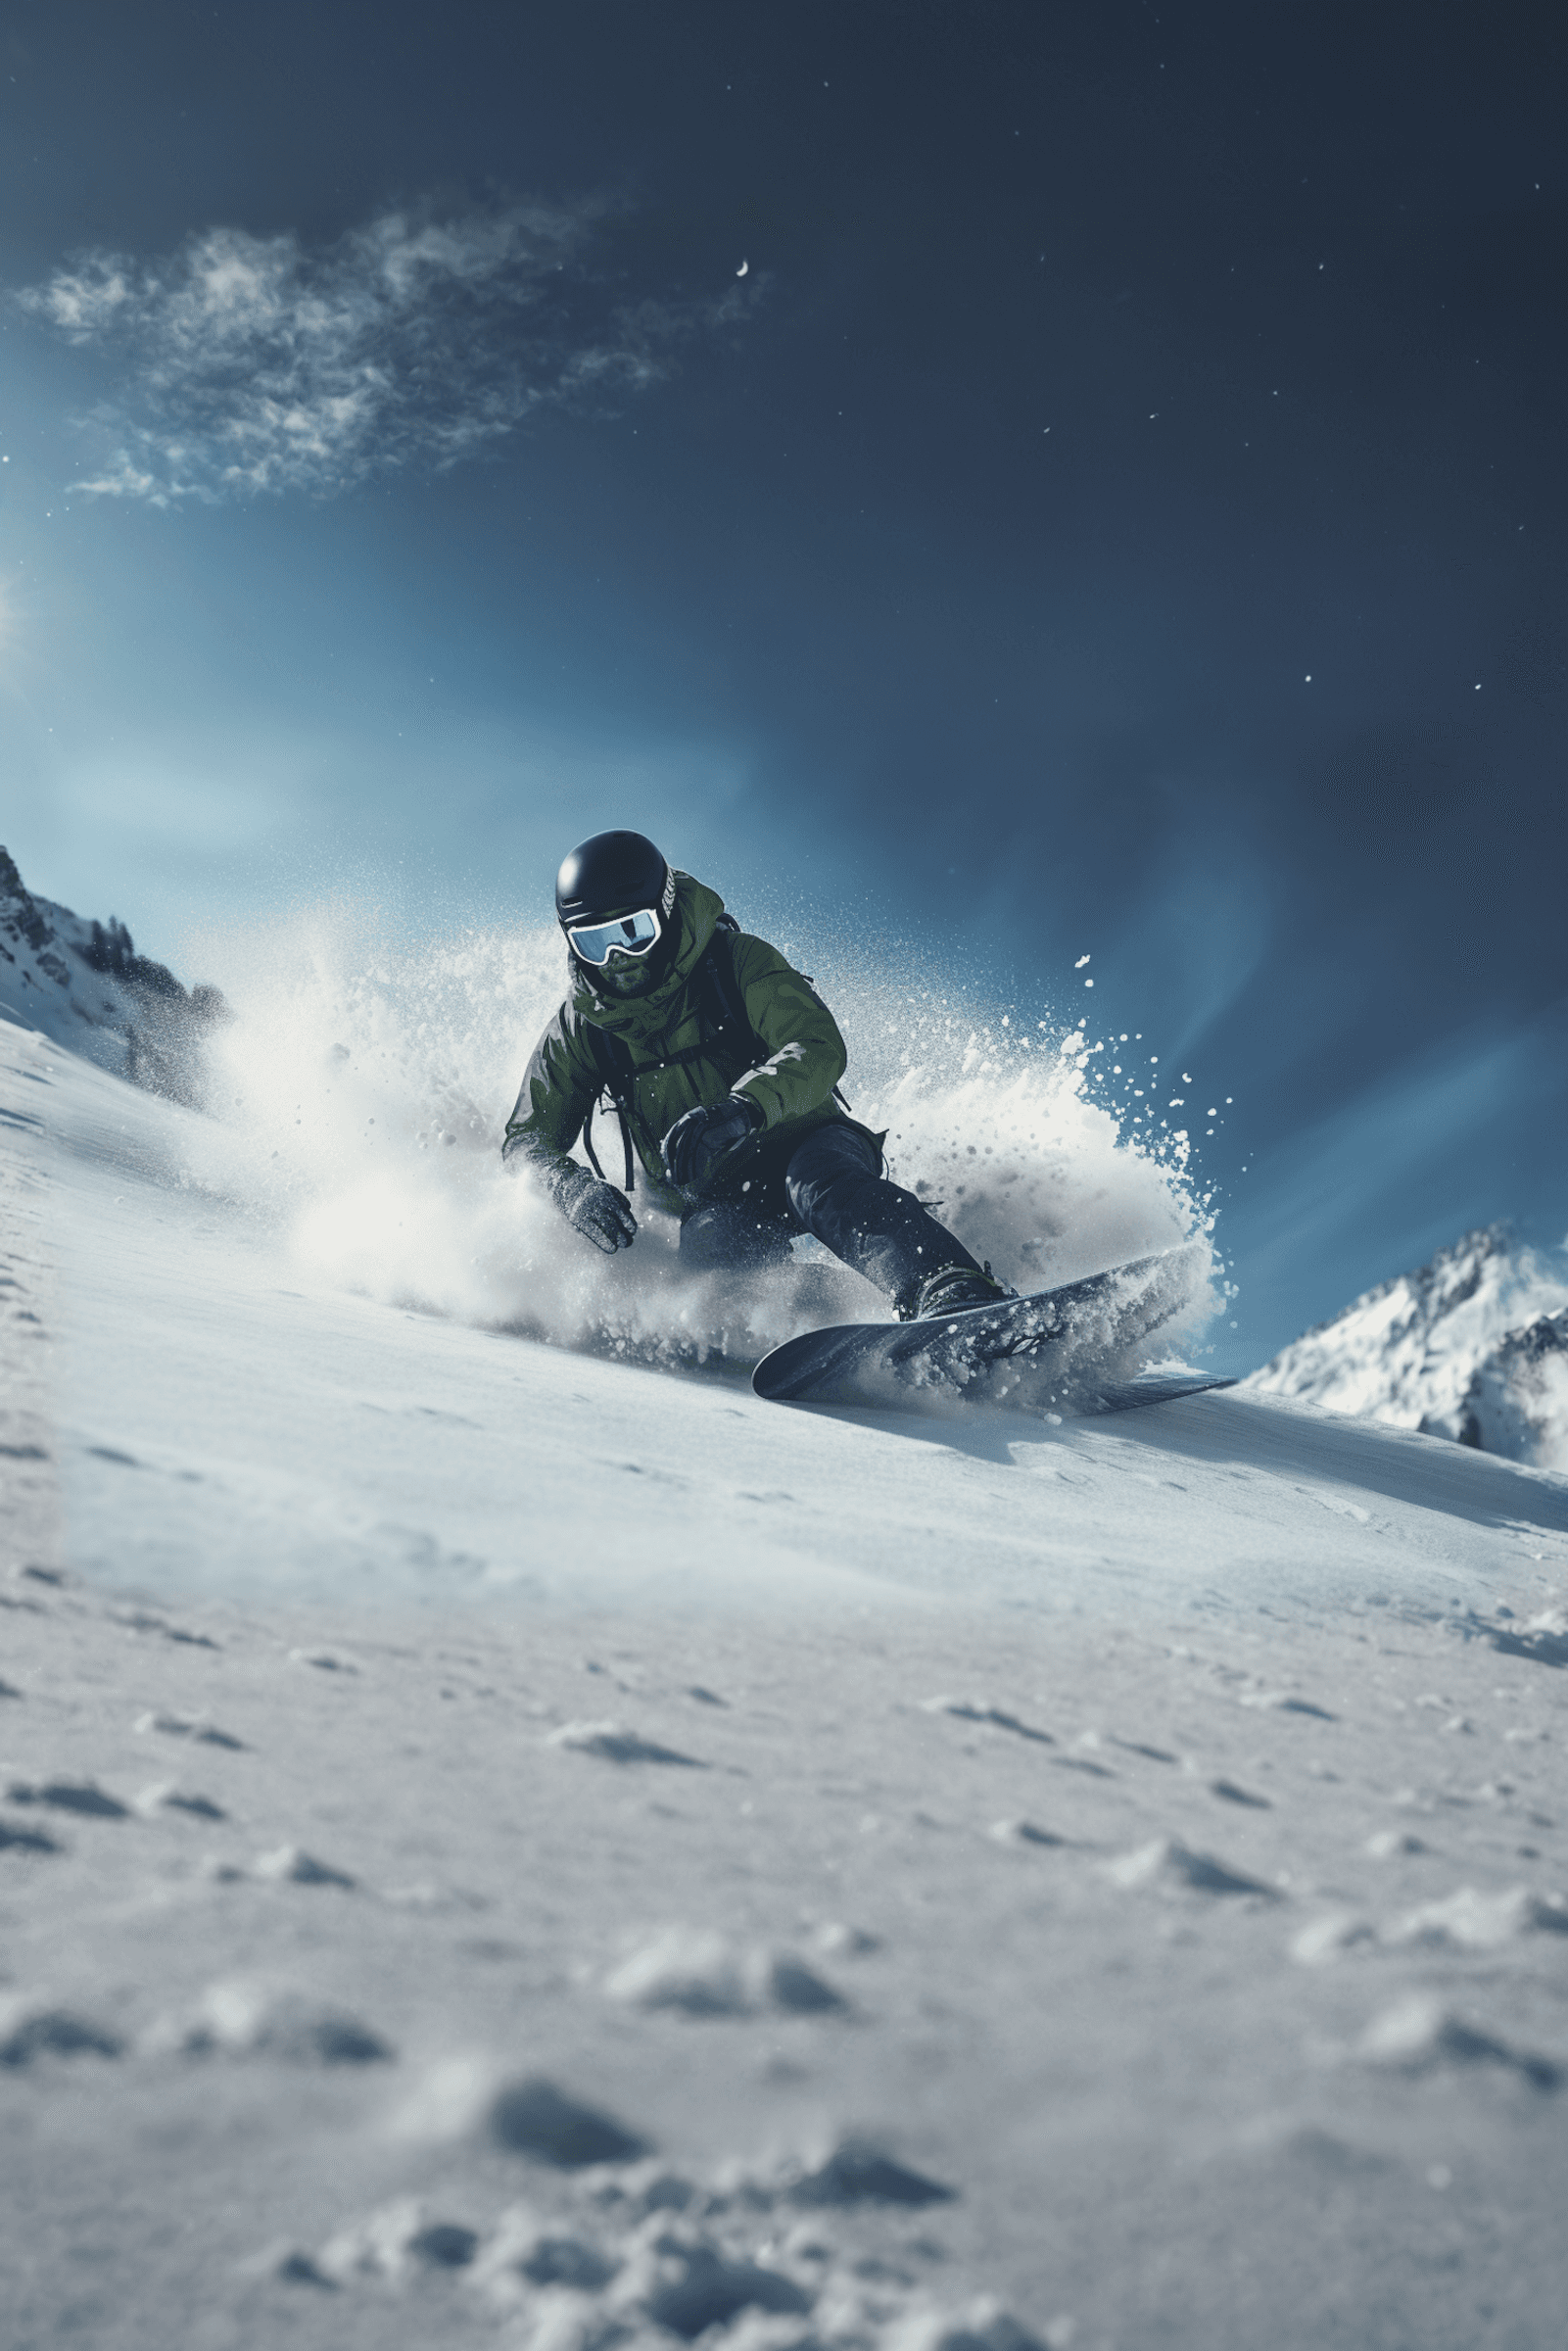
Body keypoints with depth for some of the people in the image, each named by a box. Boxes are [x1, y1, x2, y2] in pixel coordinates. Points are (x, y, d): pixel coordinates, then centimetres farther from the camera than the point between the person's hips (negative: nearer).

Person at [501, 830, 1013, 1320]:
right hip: (705, 1195, 5)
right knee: (711, 1241, -32)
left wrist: (744, 1107, -44)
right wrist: (571, 1187, -20)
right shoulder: (579, 1029, 1)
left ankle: (959, 1298, -58)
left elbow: (819, 1049, -23)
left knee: (824, 1186, -39)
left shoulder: (737, 960, -8)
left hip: (798, 1145, -5)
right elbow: (528, 1140, 5)